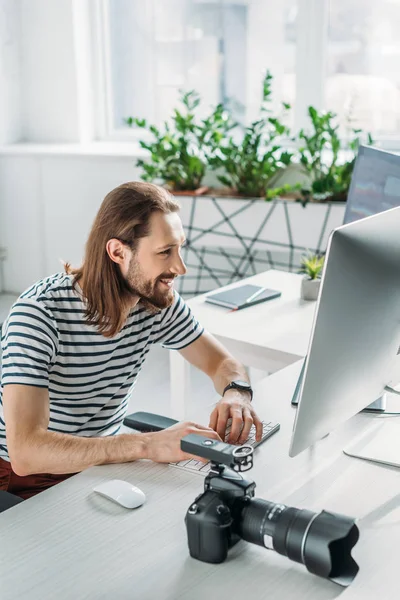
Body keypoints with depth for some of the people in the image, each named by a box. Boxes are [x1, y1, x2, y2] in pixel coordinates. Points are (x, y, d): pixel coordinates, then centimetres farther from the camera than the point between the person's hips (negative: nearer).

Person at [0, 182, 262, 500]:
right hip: (26, 477, -6)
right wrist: (149, 445, -43)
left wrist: (237, 394, -18)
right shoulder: (40, 314, -27)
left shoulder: (159, 301, -7)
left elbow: (222, 362, 7)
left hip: (104, 460, 6)